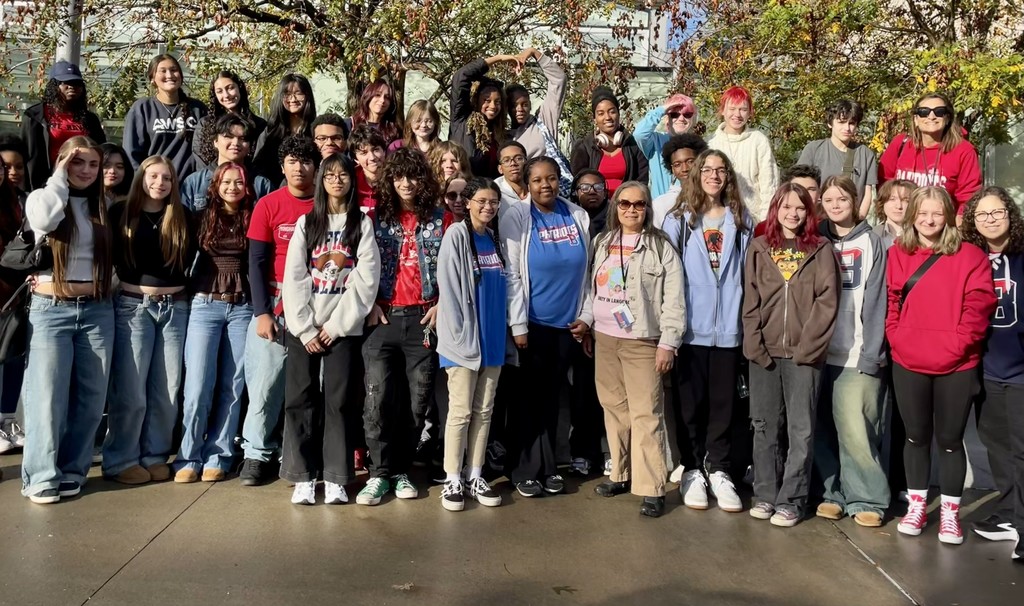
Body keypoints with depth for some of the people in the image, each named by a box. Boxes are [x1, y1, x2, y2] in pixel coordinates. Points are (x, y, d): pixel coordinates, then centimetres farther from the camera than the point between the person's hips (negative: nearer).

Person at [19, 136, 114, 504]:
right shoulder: (41, 198, 3)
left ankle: (72, 471, 16)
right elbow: (44, 219, -22)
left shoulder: (102, 206, 12)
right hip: (51, 309, -3)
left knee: (91, 396, 4)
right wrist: (60, 177, -11)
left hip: (97, 310, 3)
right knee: (48, 395, -5)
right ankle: (42, 476, 3)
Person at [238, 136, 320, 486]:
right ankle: (257, 454, 14)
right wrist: (261, 312, -9)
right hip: (275, 309, -1)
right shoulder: (268, 205, 1)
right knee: (265, 385, 3)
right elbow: (257, 262, -1)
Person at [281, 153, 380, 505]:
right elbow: (293, 278, 3)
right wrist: (305, 329, -7)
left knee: (337, 400, -3)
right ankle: (303, 476, 5)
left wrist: (336, 325, -9)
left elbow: (366, 279, -4)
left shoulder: (363, 224, 6)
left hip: (344, 327, -2)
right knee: (300, 399, -2)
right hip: (302, 327, 2)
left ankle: (335, 478, 4)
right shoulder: (305, 223, 11)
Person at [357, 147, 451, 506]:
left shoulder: (440, 219, 9)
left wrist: (441, 304, -4)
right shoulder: (377, 218, 9)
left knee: (418, 399, 4)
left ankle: (401, 470, 16)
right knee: (378, 396, -8)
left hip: (423, 318, 1)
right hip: (383, 317, 0)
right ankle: (379, 474, 2)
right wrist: (370, 304, -3)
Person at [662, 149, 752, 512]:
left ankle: (719, 471, 18)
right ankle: (690, 469, 17)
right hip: (690, 326, -2)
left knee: (723, 401, 7)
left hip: (729, 326, 2)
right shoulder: (679, 219, 2)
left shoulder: (741, 221, 9)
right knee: (691, 401, 6)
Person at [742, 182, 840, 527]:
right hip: (764, 352, 2)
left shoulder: (820, 250, 5)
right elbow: (751, 301, 5)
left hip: (804, 353, -2)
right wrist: (754, 344, -5)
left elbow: (827, 301, -3)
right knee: (765, 427, 8)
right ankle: (765, 494, 18)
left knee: (801, 429, 1)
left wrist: (807, 345, -11)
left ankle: (791, 500, 8)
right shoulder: (760, 248, 10)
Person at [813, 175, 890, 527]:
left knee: (854, 427, -9)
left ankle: (867, 498, 4)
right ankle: (834, 492, 15)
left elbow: (874, 301, -3)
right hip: (818, 351, 3)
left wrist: (870, 353, -11)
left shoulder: (870, 243, 4)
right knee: (823, 428, 4)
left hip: (856, 354, -3)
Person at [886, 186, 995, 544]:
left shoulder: (969, 256, -2)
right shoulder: (898, 253, 5)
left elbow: (979, 305, -8)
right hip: (908, 364, 2)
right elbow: (891, 303, 6)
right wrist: (898, 340, -5)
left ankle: (950, 512, 20)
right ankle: (916, 505, 25)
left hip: (956, 366, -2)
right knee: (916, 436, 13)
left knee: (950, 438, 7)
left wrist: (958, 345, -15)